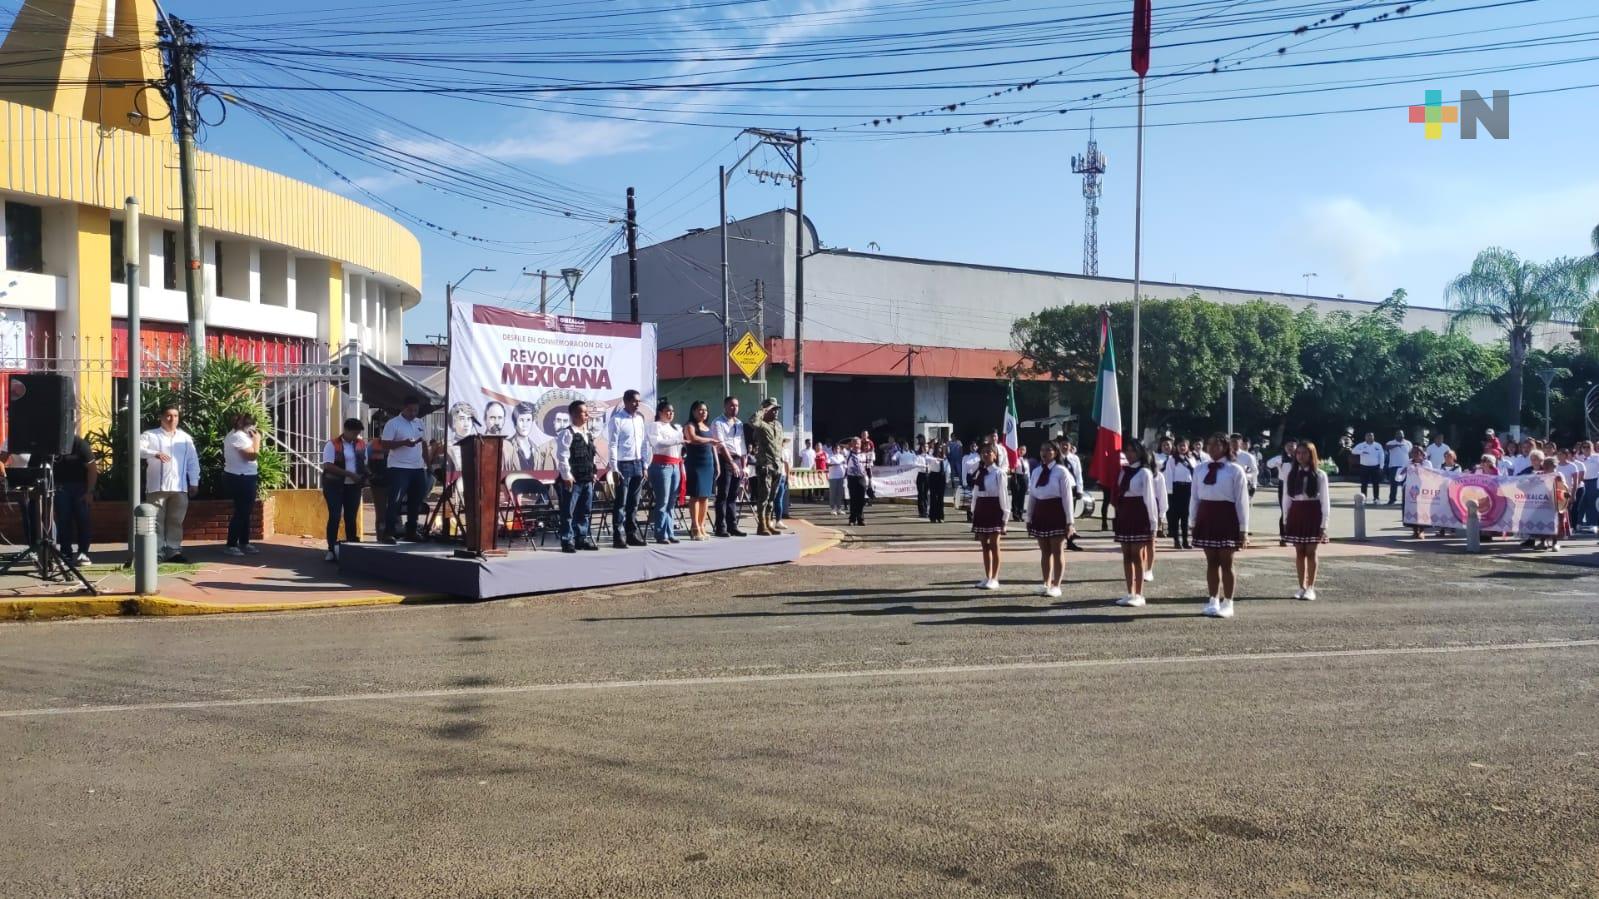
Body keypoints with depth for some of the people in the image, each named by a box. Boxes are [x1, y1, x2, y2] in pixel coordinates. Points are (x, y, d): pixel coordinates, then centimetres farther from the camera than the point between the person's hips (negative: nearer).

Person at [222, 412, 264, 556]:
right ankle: (231, 545, -4)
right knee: (241, 512, -7)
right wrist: (256, 439, -11)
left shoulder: (234, 435, 17)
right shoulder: (239, 436, -17)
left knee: (244, 511, 16)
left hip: (239, 478, 11)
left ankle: (244, 543, 22)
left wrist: (253, 439, 9)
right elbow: (252, 455, -24)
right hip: (241, 479, -11)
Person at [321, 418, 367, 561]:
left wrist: (367, 474, -6)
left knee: (351, 517, 7)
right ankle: (332, 549, -3)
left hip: (353, 486, 4)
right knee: (335, 516, -8)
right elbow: (328, 466, -16)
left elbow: (365, 464, 16)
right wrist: (349, 474, -22)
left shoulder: (361, 445, 8)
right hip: (334, 486, -4)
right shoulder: (332, 444, -7)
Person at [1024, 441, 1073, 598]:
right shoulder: (1036, 472, 10)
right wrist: (1028, 519, 10)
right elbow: (1031, 497, 12)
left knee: (1057, 551, 1)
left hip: (1056, 513, -6)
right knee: (1045, 551, 11)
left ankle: (1056, 586, 6)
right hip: (1040, 513, 6)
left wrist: (1069, 521, -11)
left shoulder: (1061, 471, -8)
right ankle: (1047, 584, 18)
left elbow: (1067, 497, -9)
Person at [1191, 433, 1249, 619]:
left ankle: (1227, 604, 12)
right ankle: (1213, 601, 20)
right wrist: (1194, 522, 9)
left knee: (1226, 562, 3)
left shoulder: (1235, 470, -7)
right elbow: (1195, 497, 10)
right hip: (1206, 517, 4)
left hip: (1226, 517, -4)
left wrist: (1243, 530, -9)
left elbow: (1242, 501, -8)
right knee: (1211, 561, 11)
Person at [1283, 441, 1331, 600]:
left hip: (1313, 514, -3)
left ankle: (1310, 588, 10)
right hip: (1296, 513, 3)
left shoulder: (1319, 475, -5)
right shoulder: (1290, 473, 4)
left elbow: (1325, 500, -4)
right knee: (1299, 552, 7)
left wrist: (1324, 524, -7)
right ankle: (1302, 587, 14)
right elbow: (1286, 497, 8)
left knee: (1311, 552, 1)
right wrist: (1285, 519, 5)